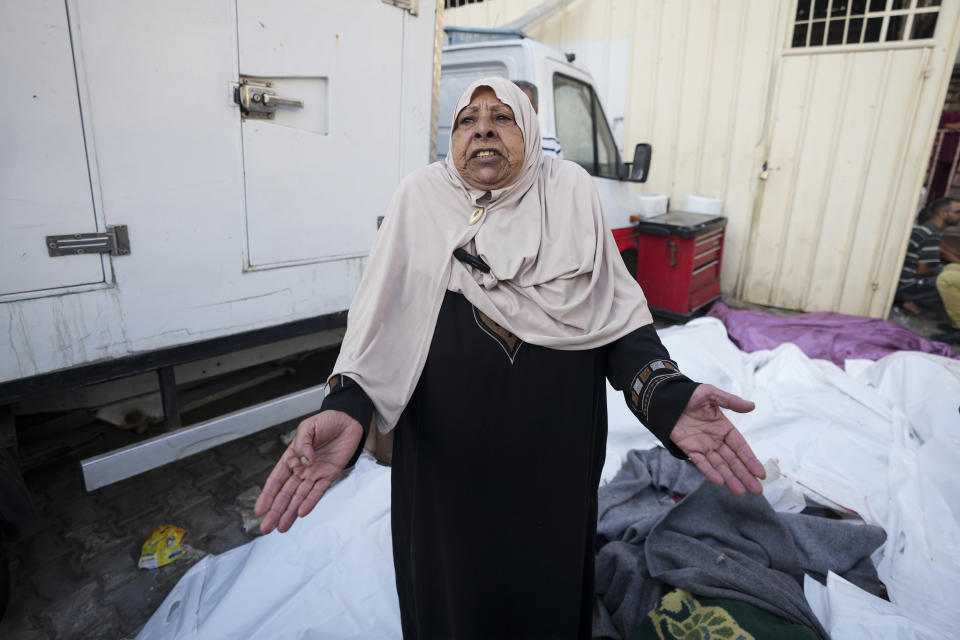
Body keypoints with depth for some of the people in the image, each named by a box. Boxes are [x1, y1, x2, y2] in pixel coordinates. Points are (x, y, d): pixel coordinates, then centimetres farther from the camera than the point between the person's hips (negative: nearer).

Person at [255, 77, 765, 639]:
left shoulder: (571, 191, -2)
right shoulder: (422, 197, -3)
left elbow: (617, 311, -3)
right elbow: (382, 319, -7)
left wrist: (666, 394, -20)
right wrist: (347, 408, -23)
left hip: (553, 451, 1)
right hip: (446, 451, 0)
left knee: (547, 573, 20)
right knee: (450, 575, 19)